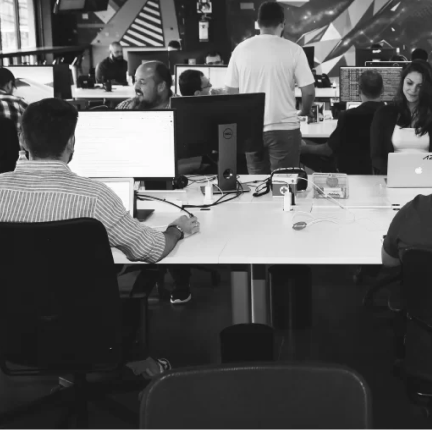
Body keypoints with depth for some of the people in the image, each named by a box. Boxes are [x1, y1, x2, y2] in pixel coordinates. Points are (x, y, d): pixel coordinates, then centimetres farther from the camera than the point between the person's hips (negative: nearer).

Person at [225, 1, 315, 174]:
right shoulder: (293, 49, -6)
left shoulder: (241, 49, 1)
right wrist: (303, 112, 16)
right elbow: (309, 91, -5)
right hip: (284, 128, -3)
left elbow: (231, 92, 7)